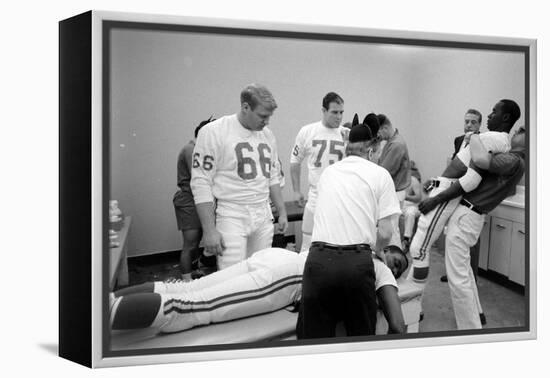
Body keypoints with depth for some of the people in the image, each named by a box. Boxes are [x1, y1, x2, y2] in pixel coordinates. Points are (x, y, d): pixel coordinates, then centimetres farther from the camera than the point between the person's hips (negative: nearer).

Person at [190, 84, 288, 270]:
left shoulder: (267, 134, 11)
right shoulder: (214, 132, -9)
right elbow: (201, 183, -11)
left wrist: (282, 212, 17)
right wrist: (209, 230, -15)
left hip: (264, 217, 6)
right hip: (231, 218, -6)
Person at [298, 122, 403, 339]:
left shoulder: (327, 172, 19)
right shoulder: (379, 174, 7)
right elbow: (385, 233, 1)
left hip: (319, 260, 3)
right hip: (356, 263, -2)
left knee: (315, 337, 10)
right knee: (361, 336, 14)